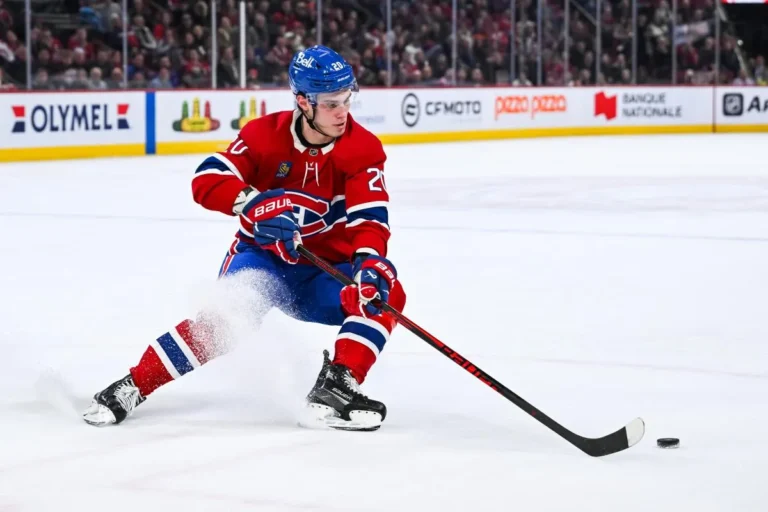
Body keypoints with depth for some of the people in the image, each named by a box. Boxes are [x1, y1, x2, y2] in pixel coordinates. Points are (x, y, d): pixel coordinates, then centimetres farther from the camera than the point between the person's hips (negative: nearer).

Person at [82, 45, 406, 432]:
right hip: (263, 255, -2)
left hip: (326, 270, 2)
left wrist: (369, 259, -45)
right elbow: (206, 181, -21)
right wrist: (255, 204, -40)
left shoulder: (364, 150, -13)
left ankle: (334, 389, -29)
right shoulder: (265, 134, -13)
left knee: (385, 292, -24)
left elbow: (369, 218, -23)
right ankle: (131, 388, -20)